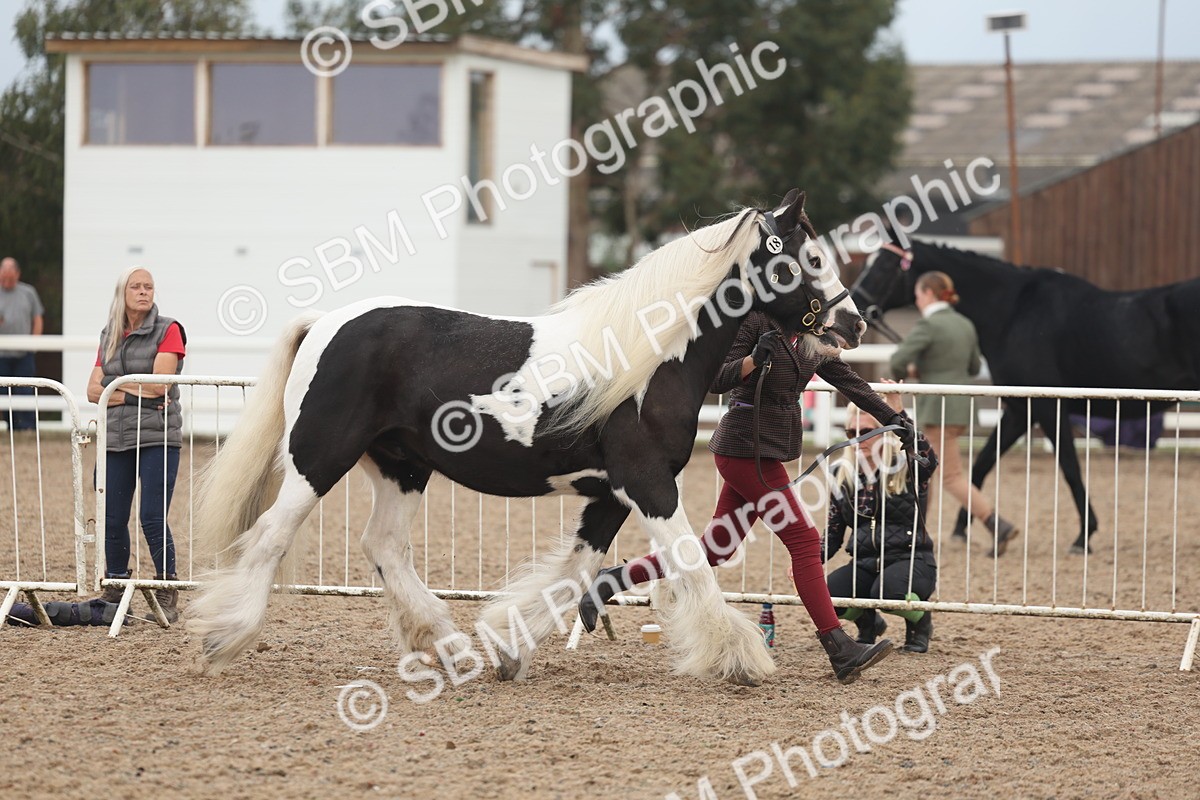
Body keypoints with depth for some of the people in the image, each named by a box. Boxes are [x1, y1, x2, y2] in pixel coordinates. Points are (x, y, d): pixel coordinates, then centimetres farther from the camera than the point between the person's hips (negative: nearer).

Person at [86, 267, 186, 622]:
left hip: (157, 437, -5)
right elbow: (93, 390, 6)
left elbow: (159, 384, -13)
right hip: (115, 438, 5)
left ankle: (167, 599, -1)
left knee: (153, 518, -10)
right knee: (112, 520, 6)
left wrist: (115, 384, -1)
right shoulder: (109, 337, 13)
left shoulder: (168, 331, -2)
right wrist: (134, 392, -10)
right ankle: (113, 595, 18)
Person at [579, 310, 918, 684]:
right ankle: (840, 651, -10)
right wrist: (754, 360, -32)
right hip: (746, 446, -9)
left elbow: (850, 382, 20)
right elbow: (717, 380, -15)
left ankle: (613, 580, 18)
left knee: (716, 549, 10)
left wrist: (893, 418, 19)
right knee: (804, 541, -10)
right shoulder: (755, 322, -11)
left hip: (768, 452, 9)